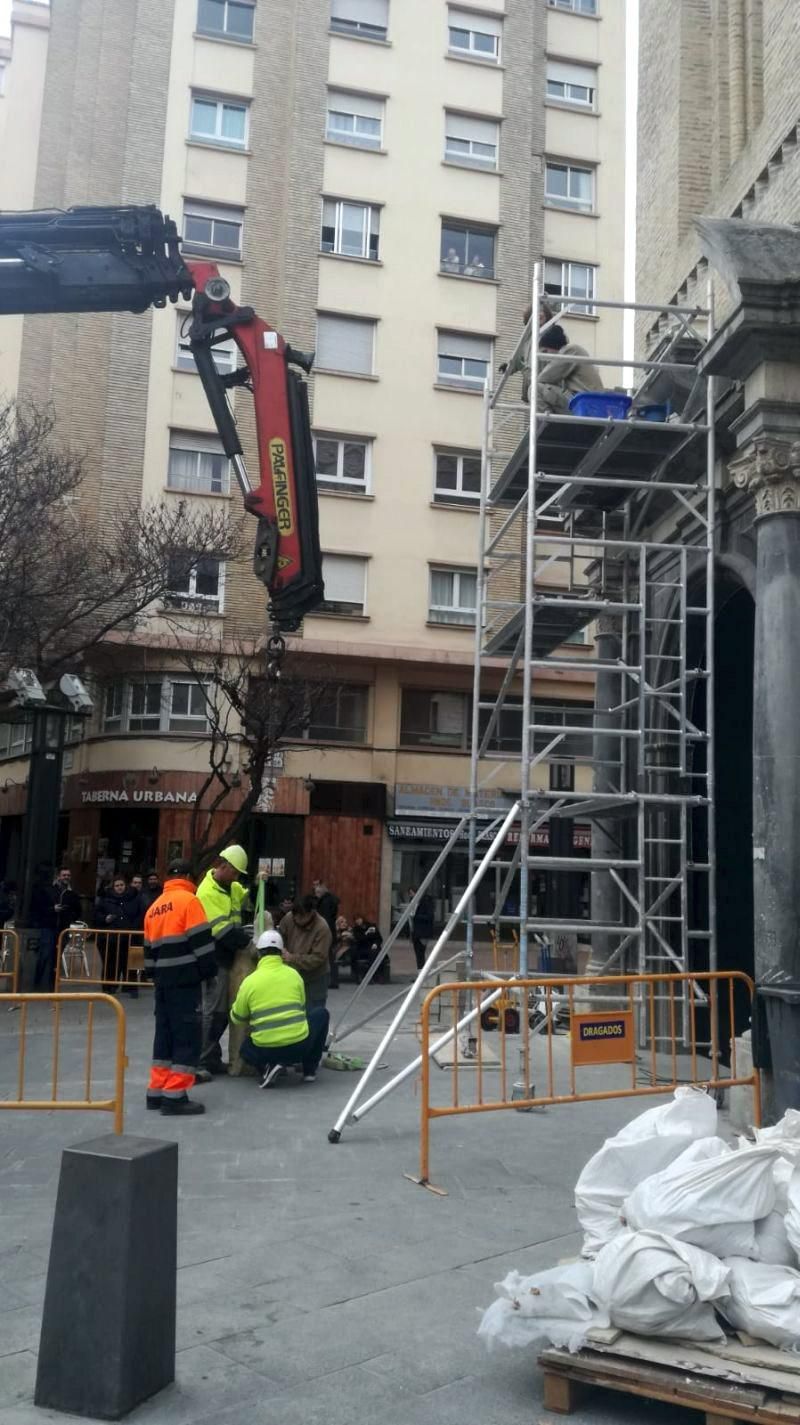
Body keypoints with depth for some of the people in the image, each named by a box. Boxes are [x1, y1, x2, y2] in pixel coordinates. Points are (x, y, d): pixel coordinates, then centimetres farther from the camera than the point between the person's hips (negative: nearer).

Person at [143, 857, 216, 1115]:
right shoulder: (189, 900, -7)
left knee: (164, 1034, 15)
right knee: (187, 1036, -4)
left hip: (162, 981, 7)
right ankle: (175, 1095, -6)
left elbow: (149, 948, 18)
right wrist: (209, 972, -4)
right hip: (185, 980, -7)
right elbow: (201, 941, -13)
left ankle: (157, 1091, 18)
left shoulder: (154, 907, 15)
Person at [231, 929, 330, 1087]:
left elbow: (237, 1018, 9)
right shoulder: (294, 974, 3)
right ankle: (309, 1070, 24)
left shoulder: (249, 981, -3)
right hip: (300, 1047, 0)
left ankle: (269, 1066, 3)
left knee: (245, 1048, 35)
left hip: (265, 1051, 0)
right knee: (321, 1013, 26)